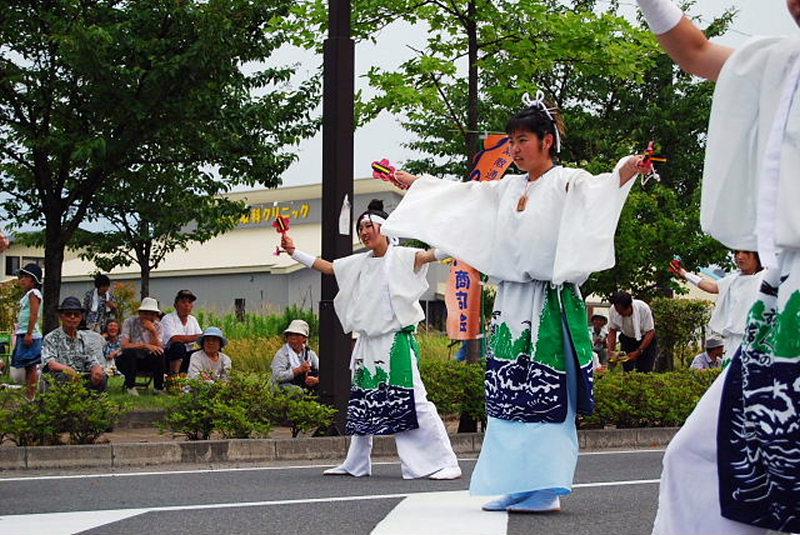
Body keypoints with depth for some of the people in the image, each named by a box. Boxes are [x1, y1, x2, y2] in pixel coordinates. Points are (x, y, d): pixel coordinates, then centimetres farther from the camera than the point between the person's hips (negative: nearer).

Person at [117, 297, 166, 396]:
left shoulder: (158, 326, -1)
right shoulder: (129, 322, -10)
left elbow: (158, 348, -14)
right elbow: (125, 345, -22)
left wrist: (153, 331, -27)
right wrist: (145, 346, -29)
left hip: (147, 361, 3)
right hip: (128, 361, -3)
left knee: (160, 353, -24)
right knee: (130, 351, -35)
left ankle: (158, 387, -11)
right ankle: (130, 387, -20)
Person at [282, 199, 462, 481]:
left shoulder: (401, 257, -7)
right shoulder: (360, 262, 13)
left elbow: (426, 256, -26)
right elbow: (327, 267, 23)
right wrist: (294, 252, 24)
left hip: (397, 340, -7)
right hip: (369, 341, 7)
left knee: (412, 400, -14)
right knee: (363, 403, 14)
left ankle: (445, 462, -13)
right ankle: (356, 464, 27)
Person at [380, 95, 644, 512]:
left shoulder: (567, 183, -3)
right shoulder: (506, 189, 17)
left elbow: (600, 186, -22)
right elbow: (456, 193, 28)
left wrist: (628, 170, -43)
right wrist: (412, 182, 33)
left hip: (549, 305, -7)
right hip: (511, 305, 7)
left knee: (546, 398, -8)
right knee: (508, 396, 5)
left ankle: (544, 490, -6)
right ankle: (516, 488, 9)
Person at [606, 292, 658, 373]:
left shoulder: (643, 308, -30)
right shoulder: (613, 311, -20)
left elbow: (650, 332, -25)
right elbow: (612, 331, -7)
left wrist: (638, 352, -32)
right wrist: (610, 350, -22)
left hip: (645, 338, -3)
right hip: (627, 338, 3)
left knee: (644, 371, -13)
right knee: (626, 369, -5)